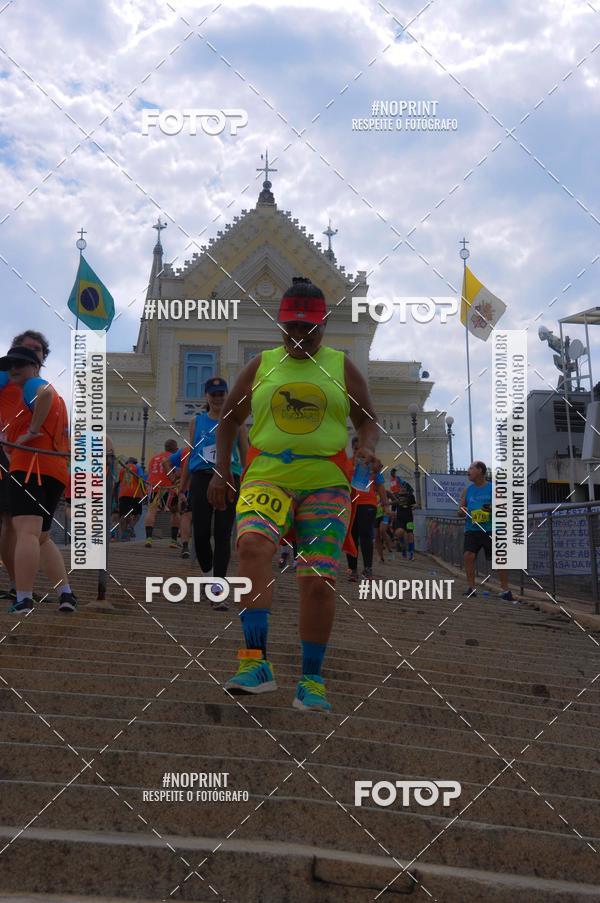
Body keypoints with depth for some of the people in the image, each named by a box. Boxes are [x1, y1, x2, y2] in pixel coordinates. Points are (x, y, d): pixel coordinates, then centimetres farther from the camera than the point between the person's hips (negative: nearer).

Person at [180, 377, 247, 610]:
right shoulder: (196, 421, 12)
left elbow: (245, 456, 10)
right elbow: (190, 456, 16)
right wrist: (182, 488, 14)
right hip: (202, 478, 1)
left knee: (223, 535, -6)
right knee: (201, 534, -5)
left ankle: (218, 589, -6)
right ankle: (208, 575, 21)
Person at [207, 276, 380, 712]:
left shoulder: (342, 367, 11)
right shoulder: (261, 365, 12)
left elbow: (368, 419, 16)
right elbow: (230, 418, 20)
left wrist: (367, 446, -7)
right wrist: (221, 471, 11)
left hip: (326, 484, 1)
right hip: (266, 479, 0)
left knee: (319, 580, -4)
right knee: (253, 544, -30)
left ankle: (312, 680, 11)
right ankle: (257, 662, -30)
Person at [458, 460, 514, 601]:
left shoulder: (493, 488, 0)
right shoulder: (467, 490, 10)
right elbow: (459, 512, 14)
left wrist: (493, 509, -19)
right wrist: (463, 511, -9)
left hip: (490, 530, -3)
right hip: (471, 530, 3)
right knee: (468, 555, -14)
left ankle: (505, 591, 7)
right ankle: (471, 588, -2)